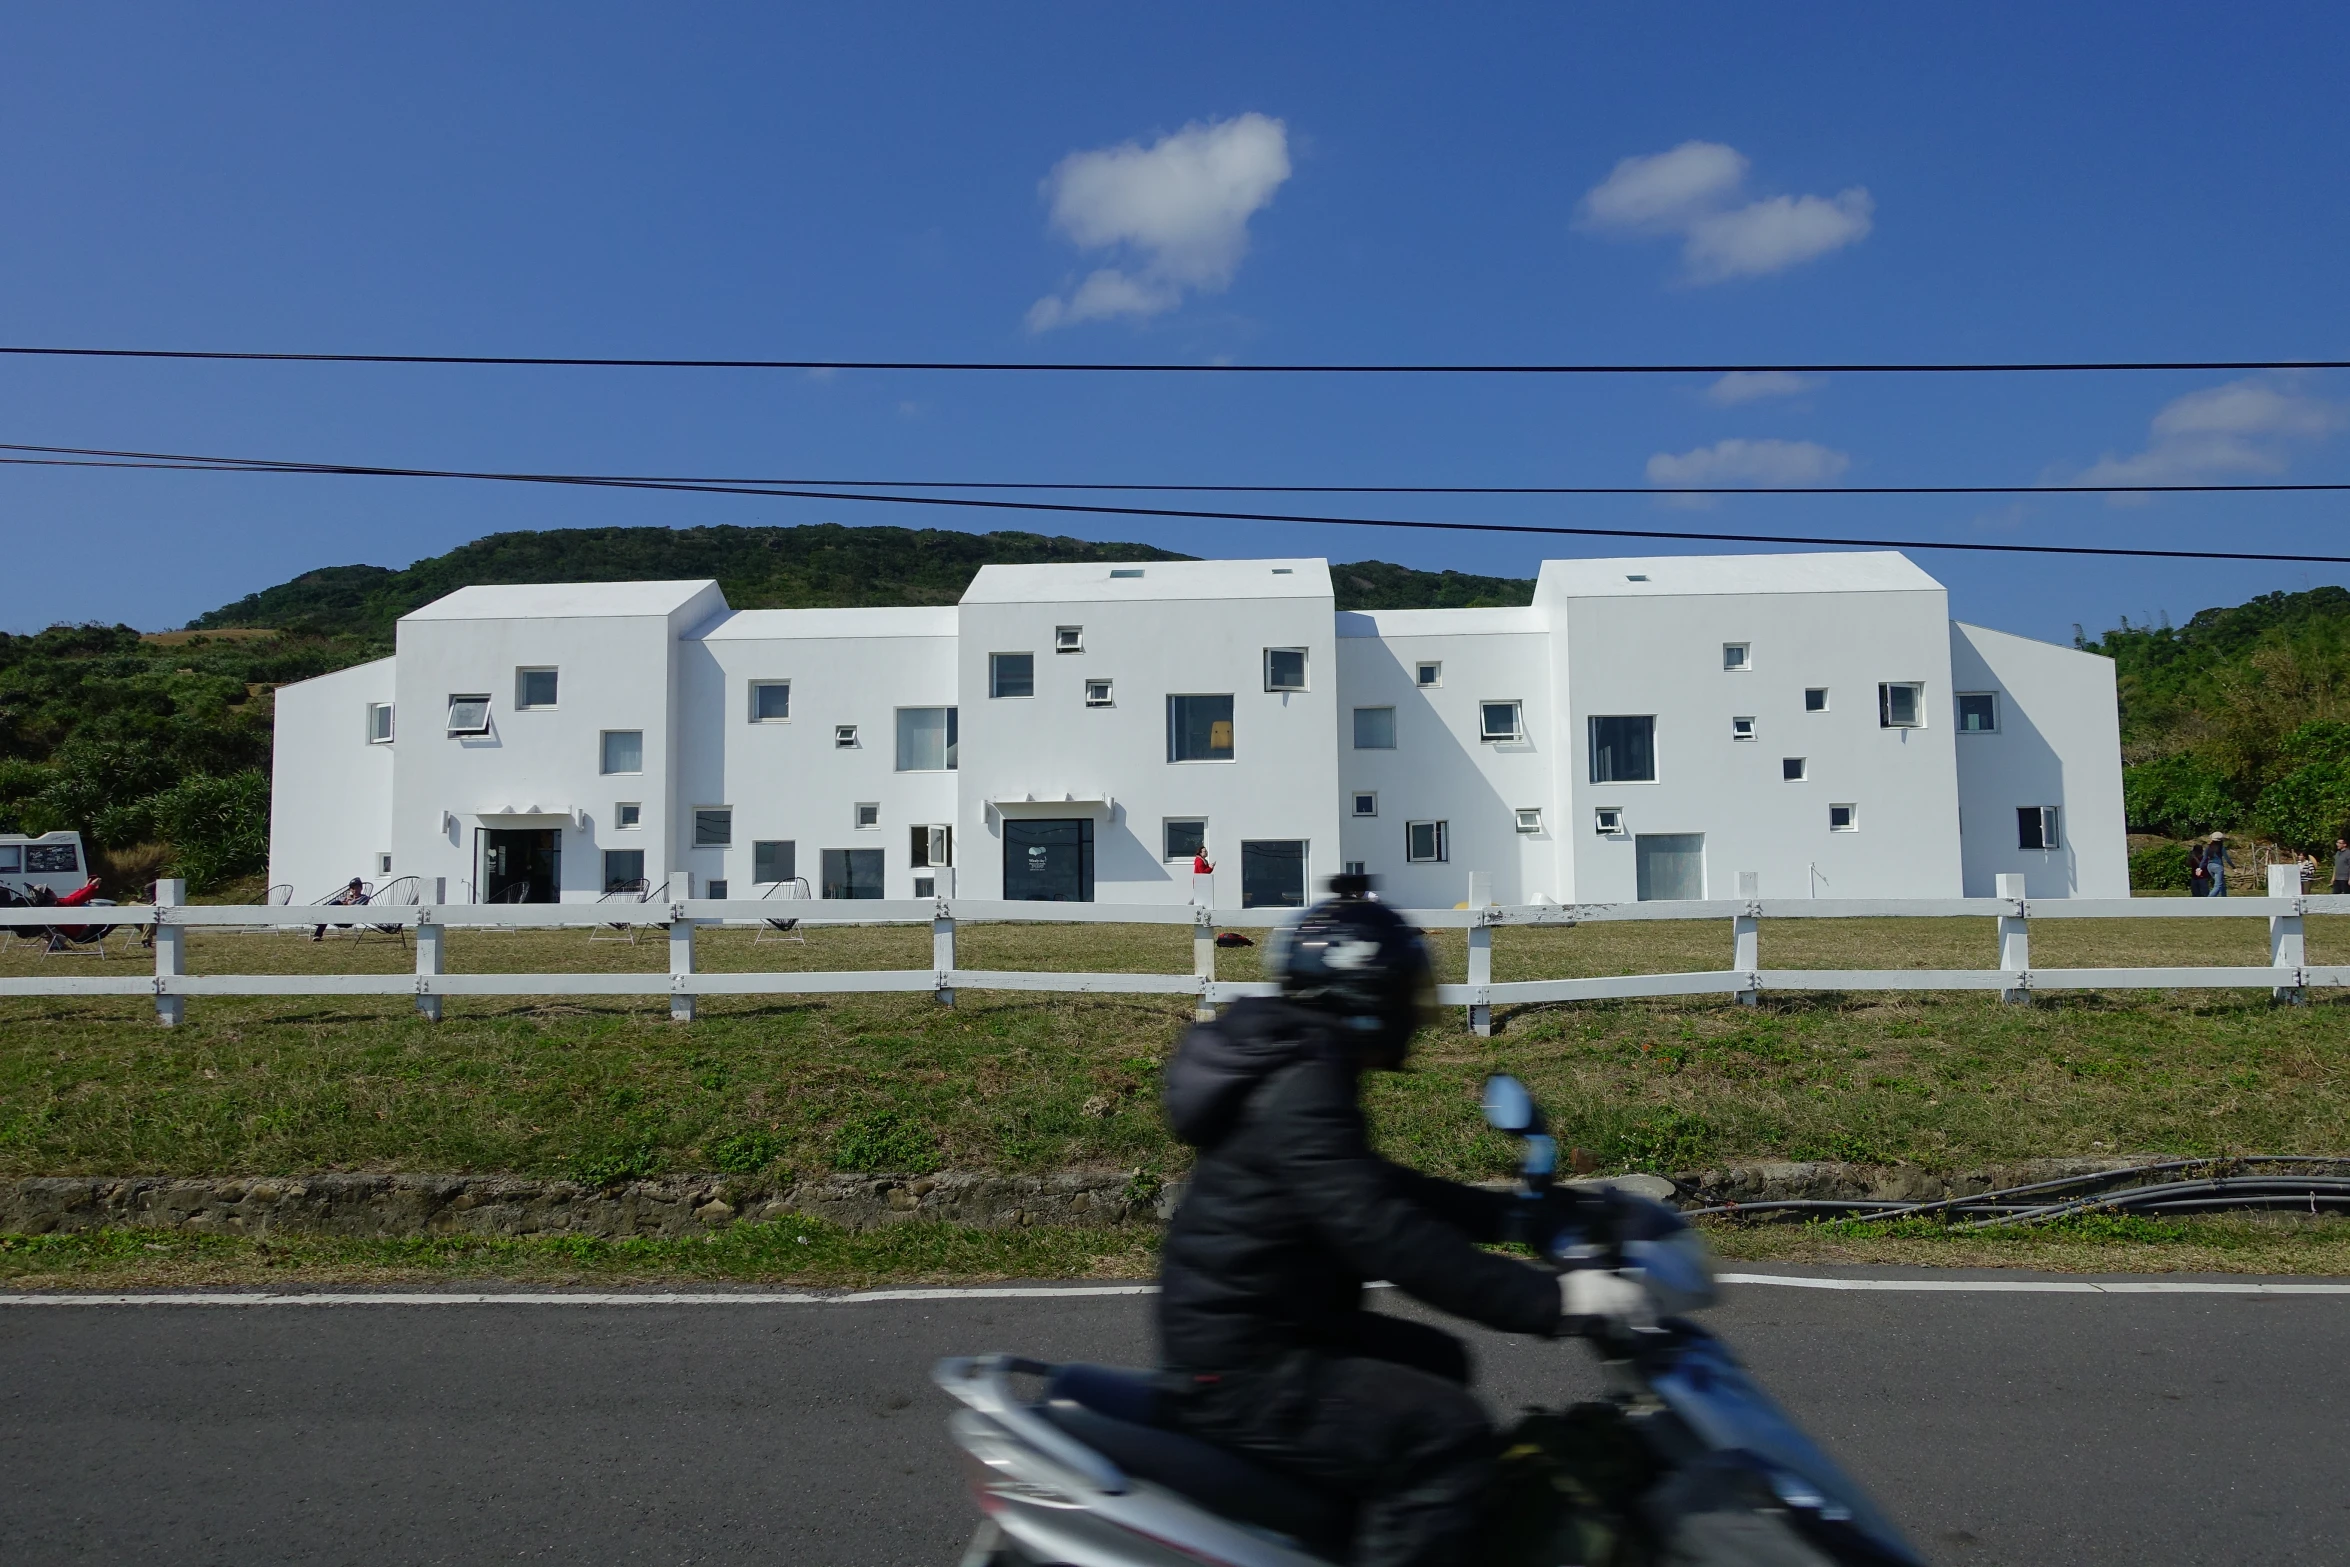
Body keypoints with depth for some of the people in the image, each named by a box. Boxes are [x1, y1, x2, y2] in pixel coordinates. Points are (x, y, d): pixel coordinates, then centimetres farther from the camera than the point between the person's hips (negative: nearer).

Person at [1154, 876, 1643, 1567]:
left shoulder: (1304, 1071, 11)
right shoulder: (1299, 1093, -22)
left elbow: (1382, 1191, 19)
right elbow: (1385, 1234, -32)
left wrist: (1514, 1212, 14)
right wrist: (1551, 1298, -32)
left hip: (1264, 1332, 11)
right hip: (1241, 1371, -11)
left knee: (1438, 1361, 22)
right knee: (1447, 1432, -19)